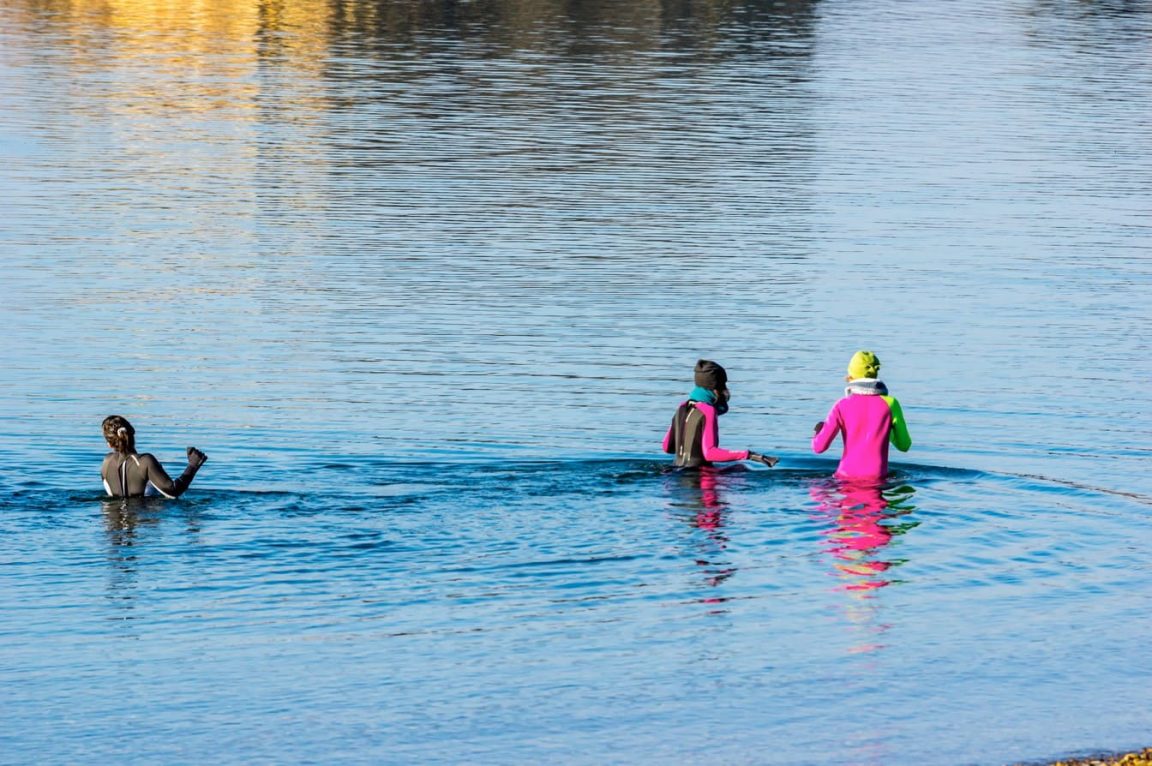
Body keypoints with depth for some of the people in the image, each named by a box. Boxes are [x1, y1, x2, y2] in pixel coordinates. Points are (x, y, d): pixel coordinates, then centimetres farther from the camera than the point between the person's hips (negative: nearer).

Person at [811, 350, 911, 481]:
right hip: (876, 479, -1)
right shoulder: (889, 403, 0)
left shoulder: (842, 406, 0)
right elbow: (904, 446, 7)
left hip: (846, 476, 1)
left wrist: (819, 430, 20)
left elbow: (819, 447, -3)